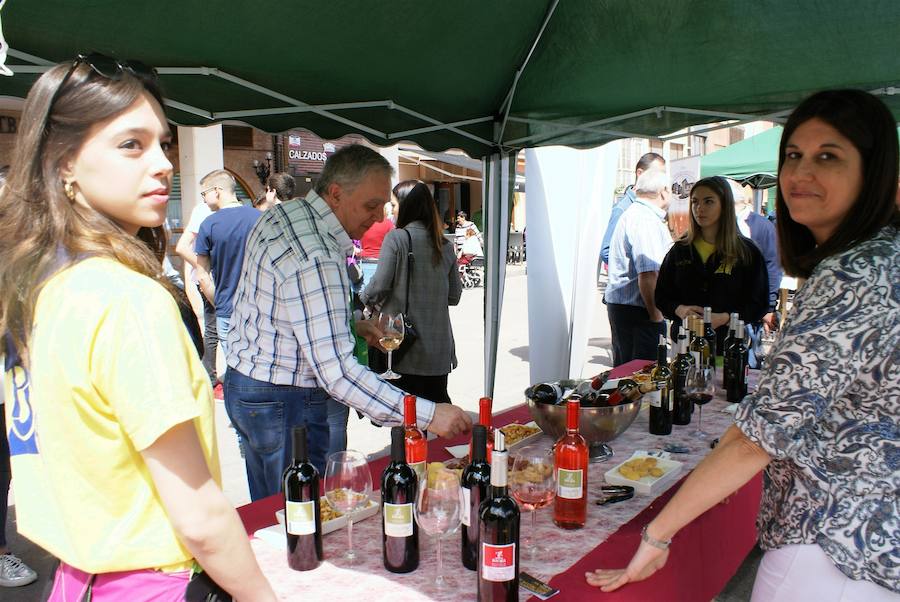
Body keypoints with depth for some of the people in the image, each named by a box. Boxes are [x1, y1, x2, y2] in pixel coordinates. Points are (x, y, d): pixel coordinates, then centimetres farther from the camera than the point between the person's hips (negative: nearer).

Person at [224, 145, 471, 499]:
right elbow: (337, 372, -32)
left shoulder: (280, 215, 3)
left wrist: (350, 324, 6)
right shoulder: (316, 259, -29)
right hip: (283, 404, -10)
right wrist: (428, 415, -32)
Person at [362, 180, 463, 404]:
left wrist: (365, 298, 7)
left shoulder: (396, 238, -9)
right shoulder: (445, 245, 5)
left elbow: (380, 286, -13)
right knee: (439, 402, 15)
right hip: (439, 347, 5)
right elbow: (454, 295, 9)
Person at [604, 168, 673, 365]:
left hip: (619, 303, 11)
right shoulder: (646, 220, -15)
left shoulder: (632, 213, 18)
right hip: (635, 309, -11)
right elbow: (647, 275, -24)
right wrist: (655, 315, -17)